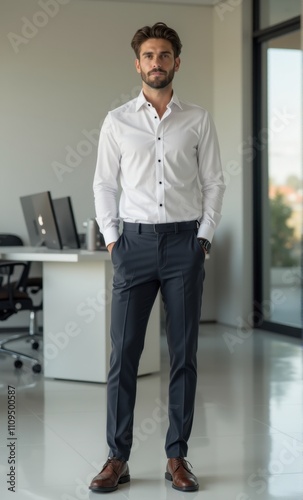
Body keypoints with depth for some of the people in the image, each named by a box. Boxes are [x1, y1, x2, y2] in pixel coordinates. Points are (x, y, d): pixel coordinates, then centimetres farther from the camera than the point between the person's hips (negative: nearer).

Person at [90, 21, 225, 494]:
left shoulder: (198, 120, 6)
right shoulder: (117, 121, 7)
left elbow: (214, 182, 6)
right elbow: (104, 183, 8)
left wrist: (204, 237, -2)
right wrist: (111, 238, 0)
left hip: (185, 243, 0)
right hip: (134, 242, 0)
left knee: (184, 354, 3)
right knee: (123, 352, -1)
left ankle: (177, 456, 13)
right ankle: (117, 458, 7)